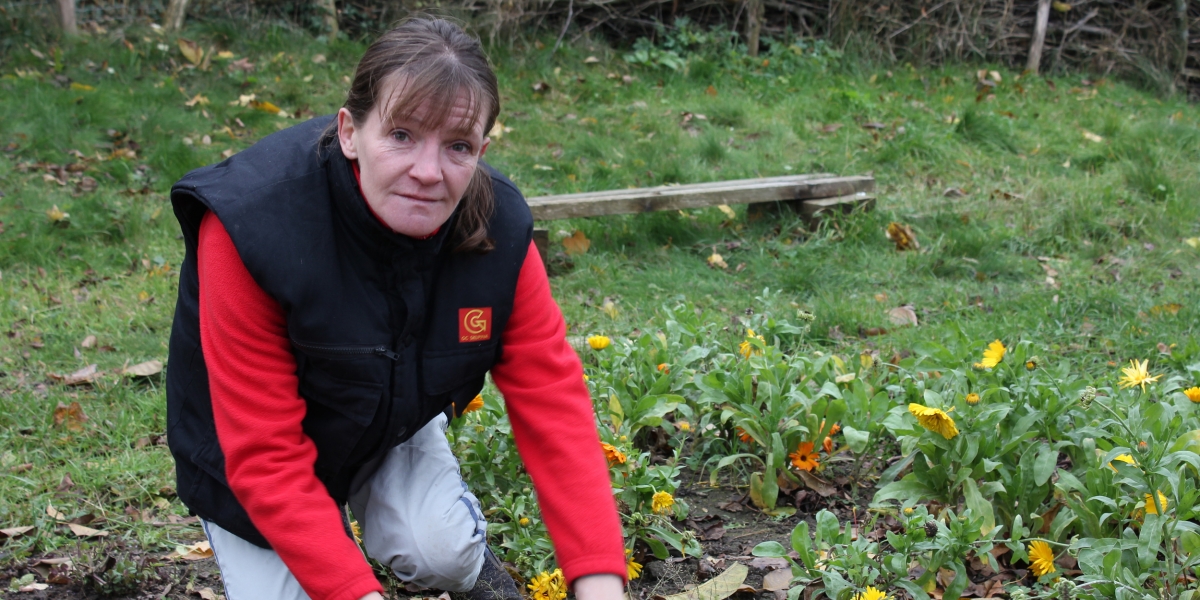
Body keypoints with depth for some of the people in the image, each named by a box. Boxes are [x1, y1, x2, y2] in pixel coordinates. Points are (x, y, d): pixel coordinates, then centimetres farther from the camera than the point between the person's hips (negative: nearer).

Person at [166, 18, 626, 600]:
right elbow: (265, 454, -35)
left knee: (436, 549, -18)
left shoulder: (498, 228, -25)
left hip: (395, 421, 2)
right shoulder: (252, 225, -37)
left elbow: (552, 400, -23)